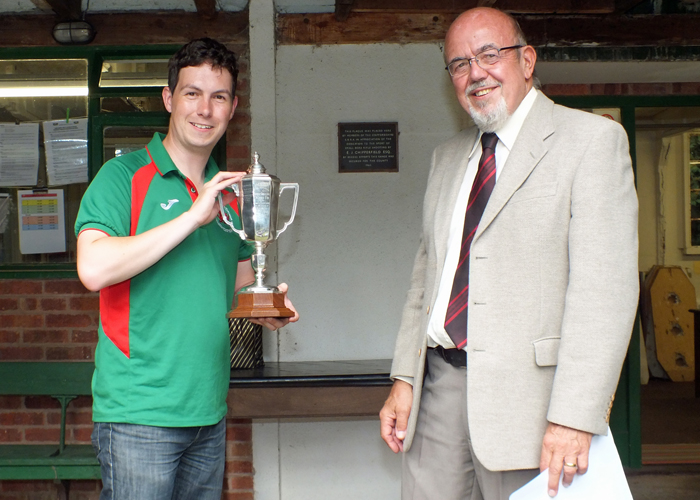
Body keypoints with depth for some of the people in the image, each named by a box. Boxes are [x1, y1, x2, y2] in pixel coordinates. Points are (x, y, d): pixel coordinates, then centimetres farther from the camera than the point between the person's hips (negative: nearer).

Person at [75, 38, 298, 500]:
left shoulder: (230, 192, 13)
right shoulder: (124, 176, -5)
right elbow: (93, 269, -20)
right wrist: (193, 217, -22)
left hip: (210, 411, 6)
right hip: (139, 414, -6)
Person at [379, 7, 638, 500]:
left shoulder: (592, 139, -4)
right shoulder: (448, 158, 17)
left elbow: (604, 287, -13)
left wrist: (575, 417, -19)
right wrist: (404, 377, 9)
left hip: (523, 390, -5)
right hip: (438, 380, 5)